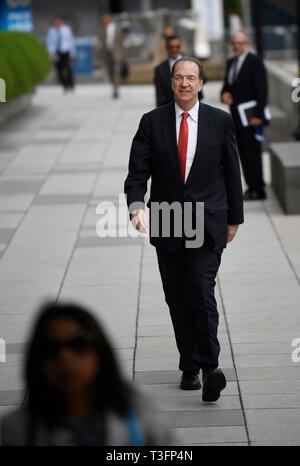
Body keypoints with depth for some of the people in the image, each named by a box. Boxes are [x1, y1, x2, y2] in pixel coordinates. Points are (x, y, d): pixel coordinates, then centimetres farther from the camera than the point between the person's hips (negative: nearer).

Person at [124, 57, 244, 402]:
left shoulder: (220, 121, 2)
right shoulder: (152, 122, 2)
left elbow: (231, 171, 9)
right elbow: (137, 172, -2)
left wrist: (234, 218, 12)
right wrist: (136, 205, -20)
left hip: (208, 222, -2)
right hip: (166, 224, 2)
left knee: (202, 292, -15)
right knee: (177, 299, 7)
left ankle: (209, 365, -8)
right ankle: (189, 368, 18)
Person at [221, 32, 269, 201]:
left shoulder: (255, 62, -10)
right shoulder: (231, 62, 15)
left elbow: (262, 89, -13)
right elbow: (228, 84, 23)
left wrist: (258, 115, -18)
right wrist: (225, 94, -2)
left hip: (251, 116, -8)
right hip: (237, 116, 8)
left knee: (253, 153, -6)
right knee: (243, 153, 9)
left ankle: (258, 190, -1)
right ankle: (252, 187, 16)